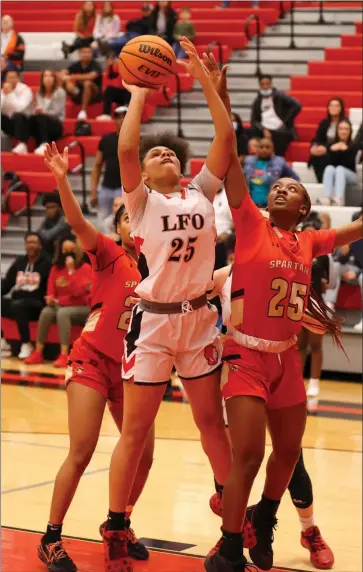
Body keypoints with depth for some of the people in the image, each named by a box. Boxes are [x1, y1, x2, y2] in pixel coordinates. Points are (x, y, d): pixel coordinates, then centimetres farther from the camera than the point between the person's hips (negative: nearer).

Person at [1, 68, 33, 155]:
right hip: (8, 122, 4)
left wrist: (10, 93, -25)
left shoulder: (25, 90, -11)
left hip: (22, 122, -4)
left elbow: (20, 107, -28)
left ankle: (22, 145, -40)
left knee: (18, 116, -36)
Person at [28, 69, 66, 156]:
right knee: (32, 119, -31)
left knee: (41, 118, -36)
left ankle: (44, 144, -56)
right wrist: (37, 111, -19)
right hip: (42, 123, 4)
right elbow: (37, 110, 7)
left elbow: (57, 111, -9)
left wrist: (43, 112, -26)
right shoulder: (39, 94, 15)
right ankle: (40, 146, -44)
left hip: (56, 125, -4)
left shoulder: (60, 92, 1)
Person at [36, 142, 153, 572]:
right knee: (81, 453, -11)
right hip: (92, 361, -5)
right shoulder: (109, 256, -5)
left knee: (143, 454, 5)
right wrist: (61, 179, -37)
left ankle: (120, 525, 28)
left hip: (132, 368, 5)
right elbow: (76, 221, -22)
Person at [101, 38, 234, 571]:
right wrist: (139, 95, -10)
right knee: (135, 429, 1)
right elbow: (125, 149, -18)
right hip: (154, 319, -3)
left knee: (212, 421, 15)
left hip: (200, 317, 3)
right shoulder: (142, 201, -1)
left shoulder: (202, 192, 8)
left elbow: (226, 137, 1)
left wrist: (204, 79, -2)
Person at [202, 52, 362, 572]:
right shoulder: (252, 227, -4)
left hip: (287, 358, 6)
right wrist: (220, 97, -19)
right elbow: (229, 161, -13)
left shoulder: (309, 242, 8)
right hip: (248, 355, -6)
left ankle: (263, 520, 42)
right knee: (247, 454, -13)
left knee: (288, 450, 17)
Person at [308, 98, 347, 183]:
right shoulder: (324, 122, 10)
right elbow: (317, 138, 6)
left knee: (322, 156, -34)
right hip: (326, 151, 4)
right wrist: (314, 146, -19)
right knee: (315, 155, -29)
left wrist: (326, 147, -26)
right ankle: (321, 182, -24)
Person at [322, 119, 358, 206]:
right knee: (329, 168, -30)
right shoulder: (332, 146, 5)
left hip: (350, 175, -2)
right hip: (333, 173, 2)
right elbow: (329, 163, -5)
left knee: (340, 169, -33)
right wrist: (333, 151, -18)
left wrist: (345, 150, -19)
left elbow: (349, 164, -11)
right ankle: (327, 198, -50)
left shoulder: (353, 146, -1)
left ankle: (339, 199, -56)